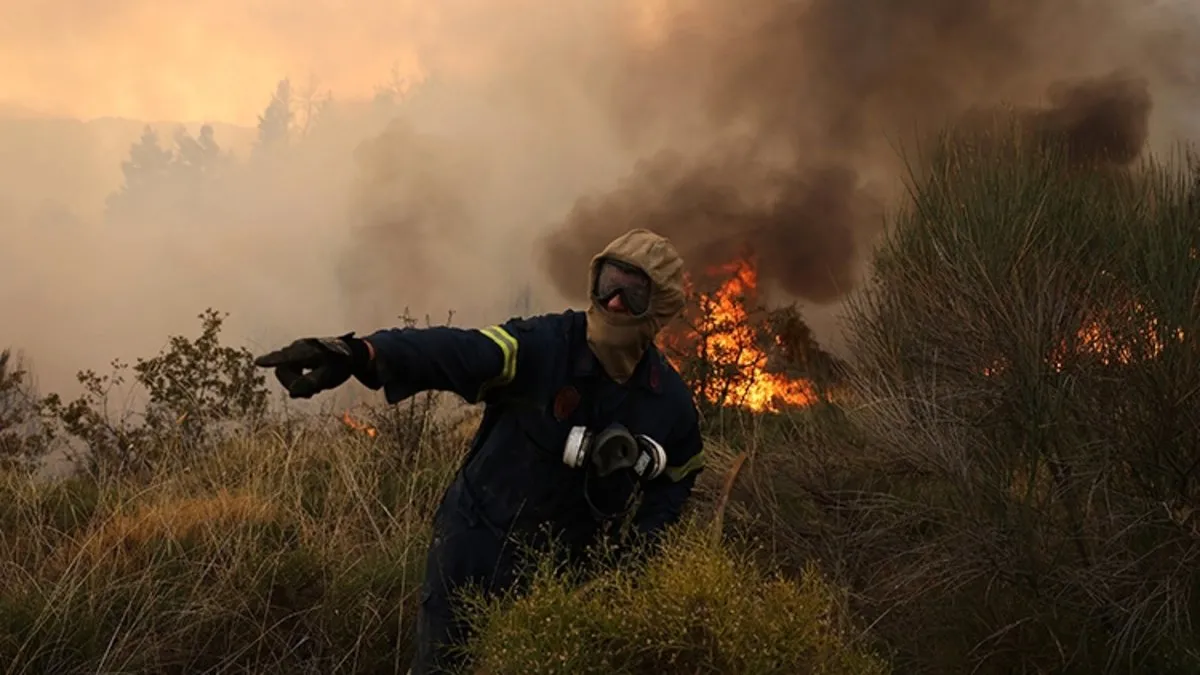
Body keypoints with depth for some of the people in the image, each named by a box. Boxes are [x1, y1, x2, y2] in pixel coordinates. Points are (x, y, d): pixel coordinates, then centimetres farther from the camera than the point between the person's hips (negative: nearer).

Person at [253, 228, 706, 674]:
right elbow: (455, 352, -39)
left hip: (558, 576, 3)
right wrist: (361, 353, -58)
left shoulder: (670, 403, -8)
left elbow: (675, 482, 11)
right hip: (475, 552, -3)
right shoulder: (544, 346, -21)